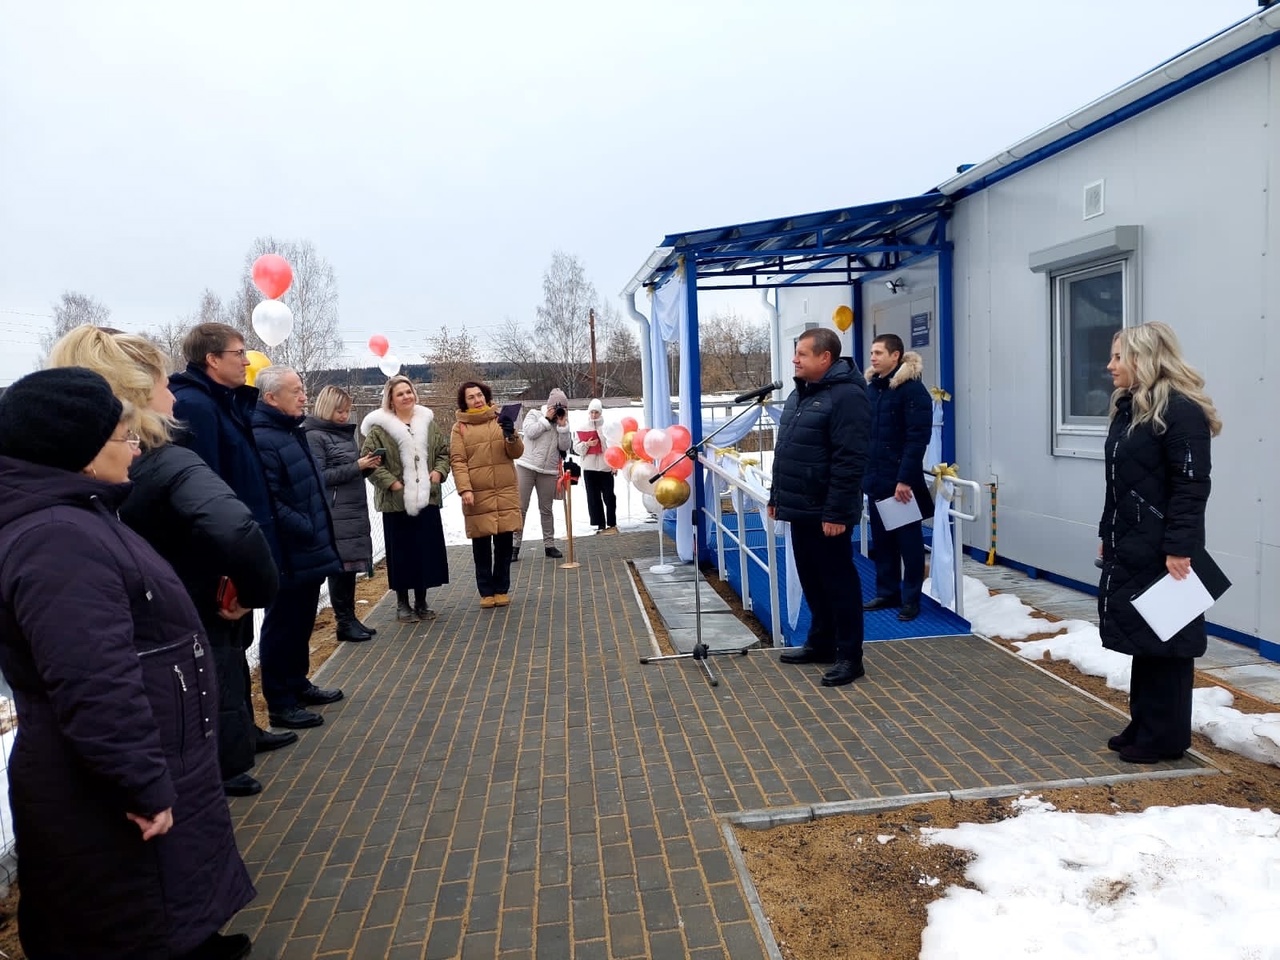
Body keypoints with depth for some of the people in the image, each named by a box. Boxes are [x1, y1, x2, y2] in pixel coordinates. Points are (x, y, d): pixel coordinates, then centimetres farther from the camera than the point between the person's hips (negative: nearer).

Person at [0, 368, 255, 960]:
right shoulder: (56, 540, -27)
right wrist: (144, 784, -25)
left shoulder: (74, 517, 8)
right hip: (107, 797, -10)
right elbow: (96, 687, -32)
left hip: (129, 772, 10)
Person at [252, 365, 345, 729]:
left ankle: (298, 684, 34)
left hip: (308, 553, 10)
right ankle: (280, 703, 12)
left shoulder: (292, 431, 13)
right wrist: (308, 530, -20)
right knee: (282, 627, 2)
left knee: (302, 623, 20)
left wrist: (319, 533, 13)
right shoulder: (262, 439, -20)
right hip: (288, 556, -10)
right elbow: (268, 503, -27)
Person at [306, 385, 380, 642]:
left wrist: (367, 466, 2)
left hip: (355, 510, 8)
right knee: (340, 566, -4)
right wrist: (356, 466, -16)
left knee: (351, 564, 10)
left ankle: (350, 618, 17)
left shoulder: (345, 433, 16)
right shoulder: (315, 436, -7)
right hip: (334, 514, -8)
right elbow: (320, 476, -14)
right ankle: (344, 623, 3)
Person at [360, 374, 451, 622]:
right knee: (401, 552, 3)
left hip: (426, 498, 4)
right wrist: (391, 482, -15)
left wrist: (439, 471, -1)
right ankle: (402, 604, 16)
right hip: (396, 501, -4)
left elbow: (444, 451, 16)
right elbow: (368, 460, -10)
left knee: (427, 550, 8)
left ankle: (421, 601, 22)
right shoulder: (379, 428, -6)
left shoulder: (427, 422, 10)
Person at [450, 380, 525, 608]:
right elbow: (457, 461, -3)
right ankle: (486, 591, 15)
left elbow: (516, 453, 5)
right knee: (481, 545, 4)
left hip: (506, 492, 2)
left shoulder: (500, 420, 9)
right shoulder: (459, 427, 3)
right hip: (477, 495, -2)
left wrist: (512, 436, -15)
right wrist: (464, 489, -15)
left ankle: (502, 589, 18)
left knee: (504, 542, 6)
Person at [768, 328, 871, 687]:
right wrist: (777, 496, 20)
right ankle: (820, 643, 29)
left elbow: (849, 461, -22)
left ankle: (849, 656, 8)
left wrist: (836, 512, -24)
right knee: (812, 581, 17)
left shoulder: (846, 395, -16)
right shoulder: (800, 393, 15)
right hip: (802, 509, 9)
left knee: (838, 582, -1)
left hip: (825, 513, -9)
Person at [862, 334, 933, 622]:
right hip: (876, 479, 7)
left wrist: (905, 479, -21)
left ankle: (911, 599, 12)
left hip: (902, 480, -7)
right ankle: (887, 592, 23)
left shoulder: (912, 389, -11)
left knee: (908, 540, 3)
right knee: (881, 539, 12)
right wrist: (863, 470, 11)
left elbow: (918, 438, -17)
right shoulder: (871, 388, 11)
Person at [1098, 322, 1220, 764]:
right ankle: (1143, 724, 25)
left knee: (1164, 640, 1)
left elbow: (1191, 487, -20)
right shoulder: (1128, 408, 14)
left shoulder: (1181, 411, -15)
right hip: (1129, 548, 9)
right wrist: (1108, 534, 19)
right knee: (1140, 636, 14)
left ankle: (1165, 737, 13)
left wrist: (1179, 549, -23)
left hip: (1163, 552, -9)